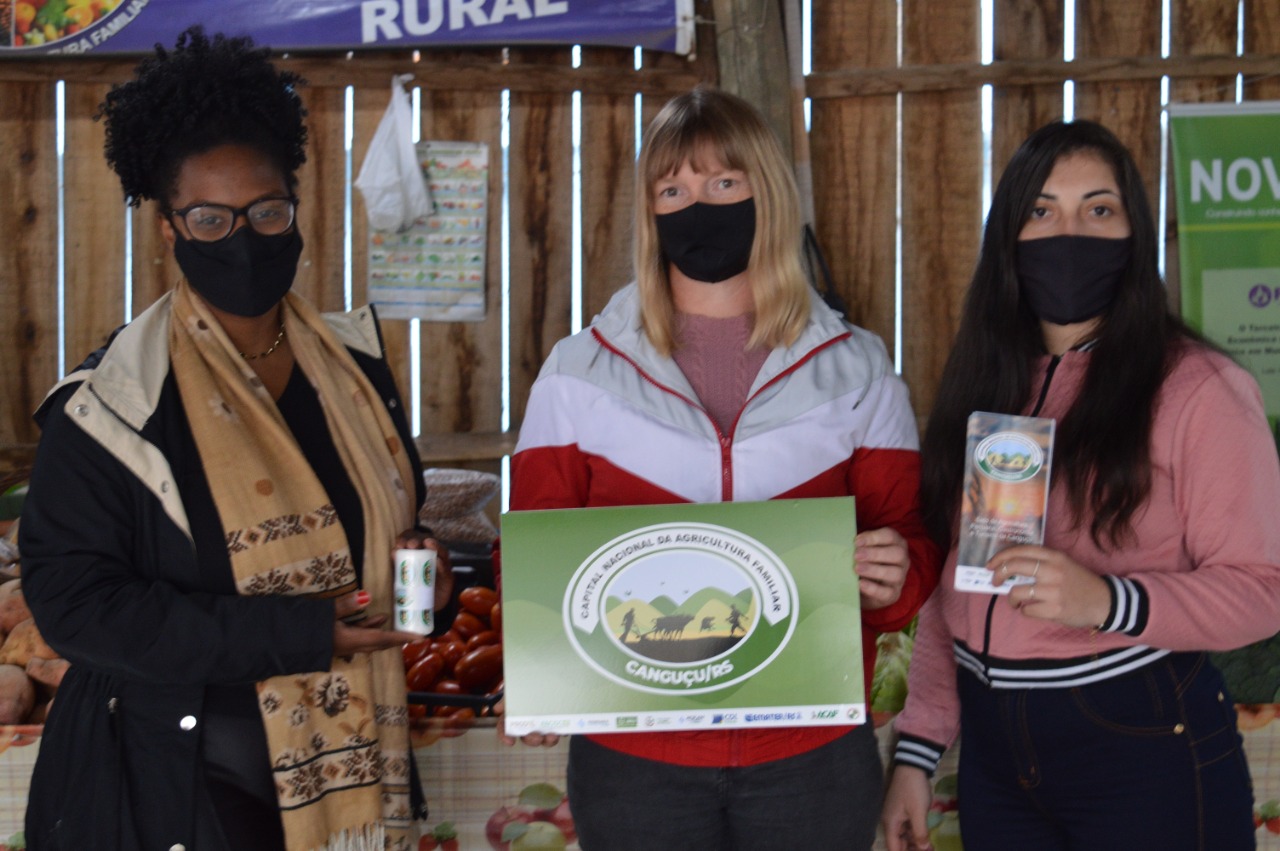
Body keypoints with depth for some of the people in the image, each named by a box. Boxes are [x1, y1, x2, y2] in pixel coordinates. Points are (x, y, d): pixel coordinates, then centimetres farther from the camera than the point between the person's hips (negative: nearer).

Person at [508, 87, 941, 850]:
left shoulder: (856, 370, 4)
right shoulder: (580, 373, 3)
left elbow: (911, 541, 6)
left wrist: (893, 579, -17)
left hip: (813, 758, 1)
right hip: (635, 758, 0)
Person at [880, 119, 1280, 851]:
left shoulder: (1198, 389, -8)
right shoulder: (986, 385, 11)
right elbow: (950, 584, 12)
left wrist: (1108, 601, -28)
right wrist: (919, 747, 8)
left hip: (1145, 745, -5)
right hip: (997, 750, 5)